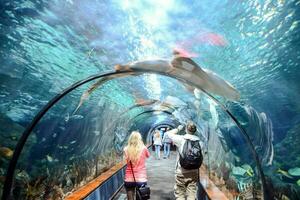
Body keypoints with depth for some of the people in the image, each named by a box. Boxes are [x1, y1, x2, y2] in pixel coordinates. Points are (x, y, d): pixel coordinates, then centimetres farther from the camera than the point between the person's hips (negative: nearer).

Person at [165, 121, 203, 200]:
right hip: (194, 172, 4)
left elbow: (168, 133, -2)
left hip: (181, 172, -3)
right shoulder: (199, 142, -1)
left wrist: (178, 129, 12)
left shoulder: (181, 139, -13)